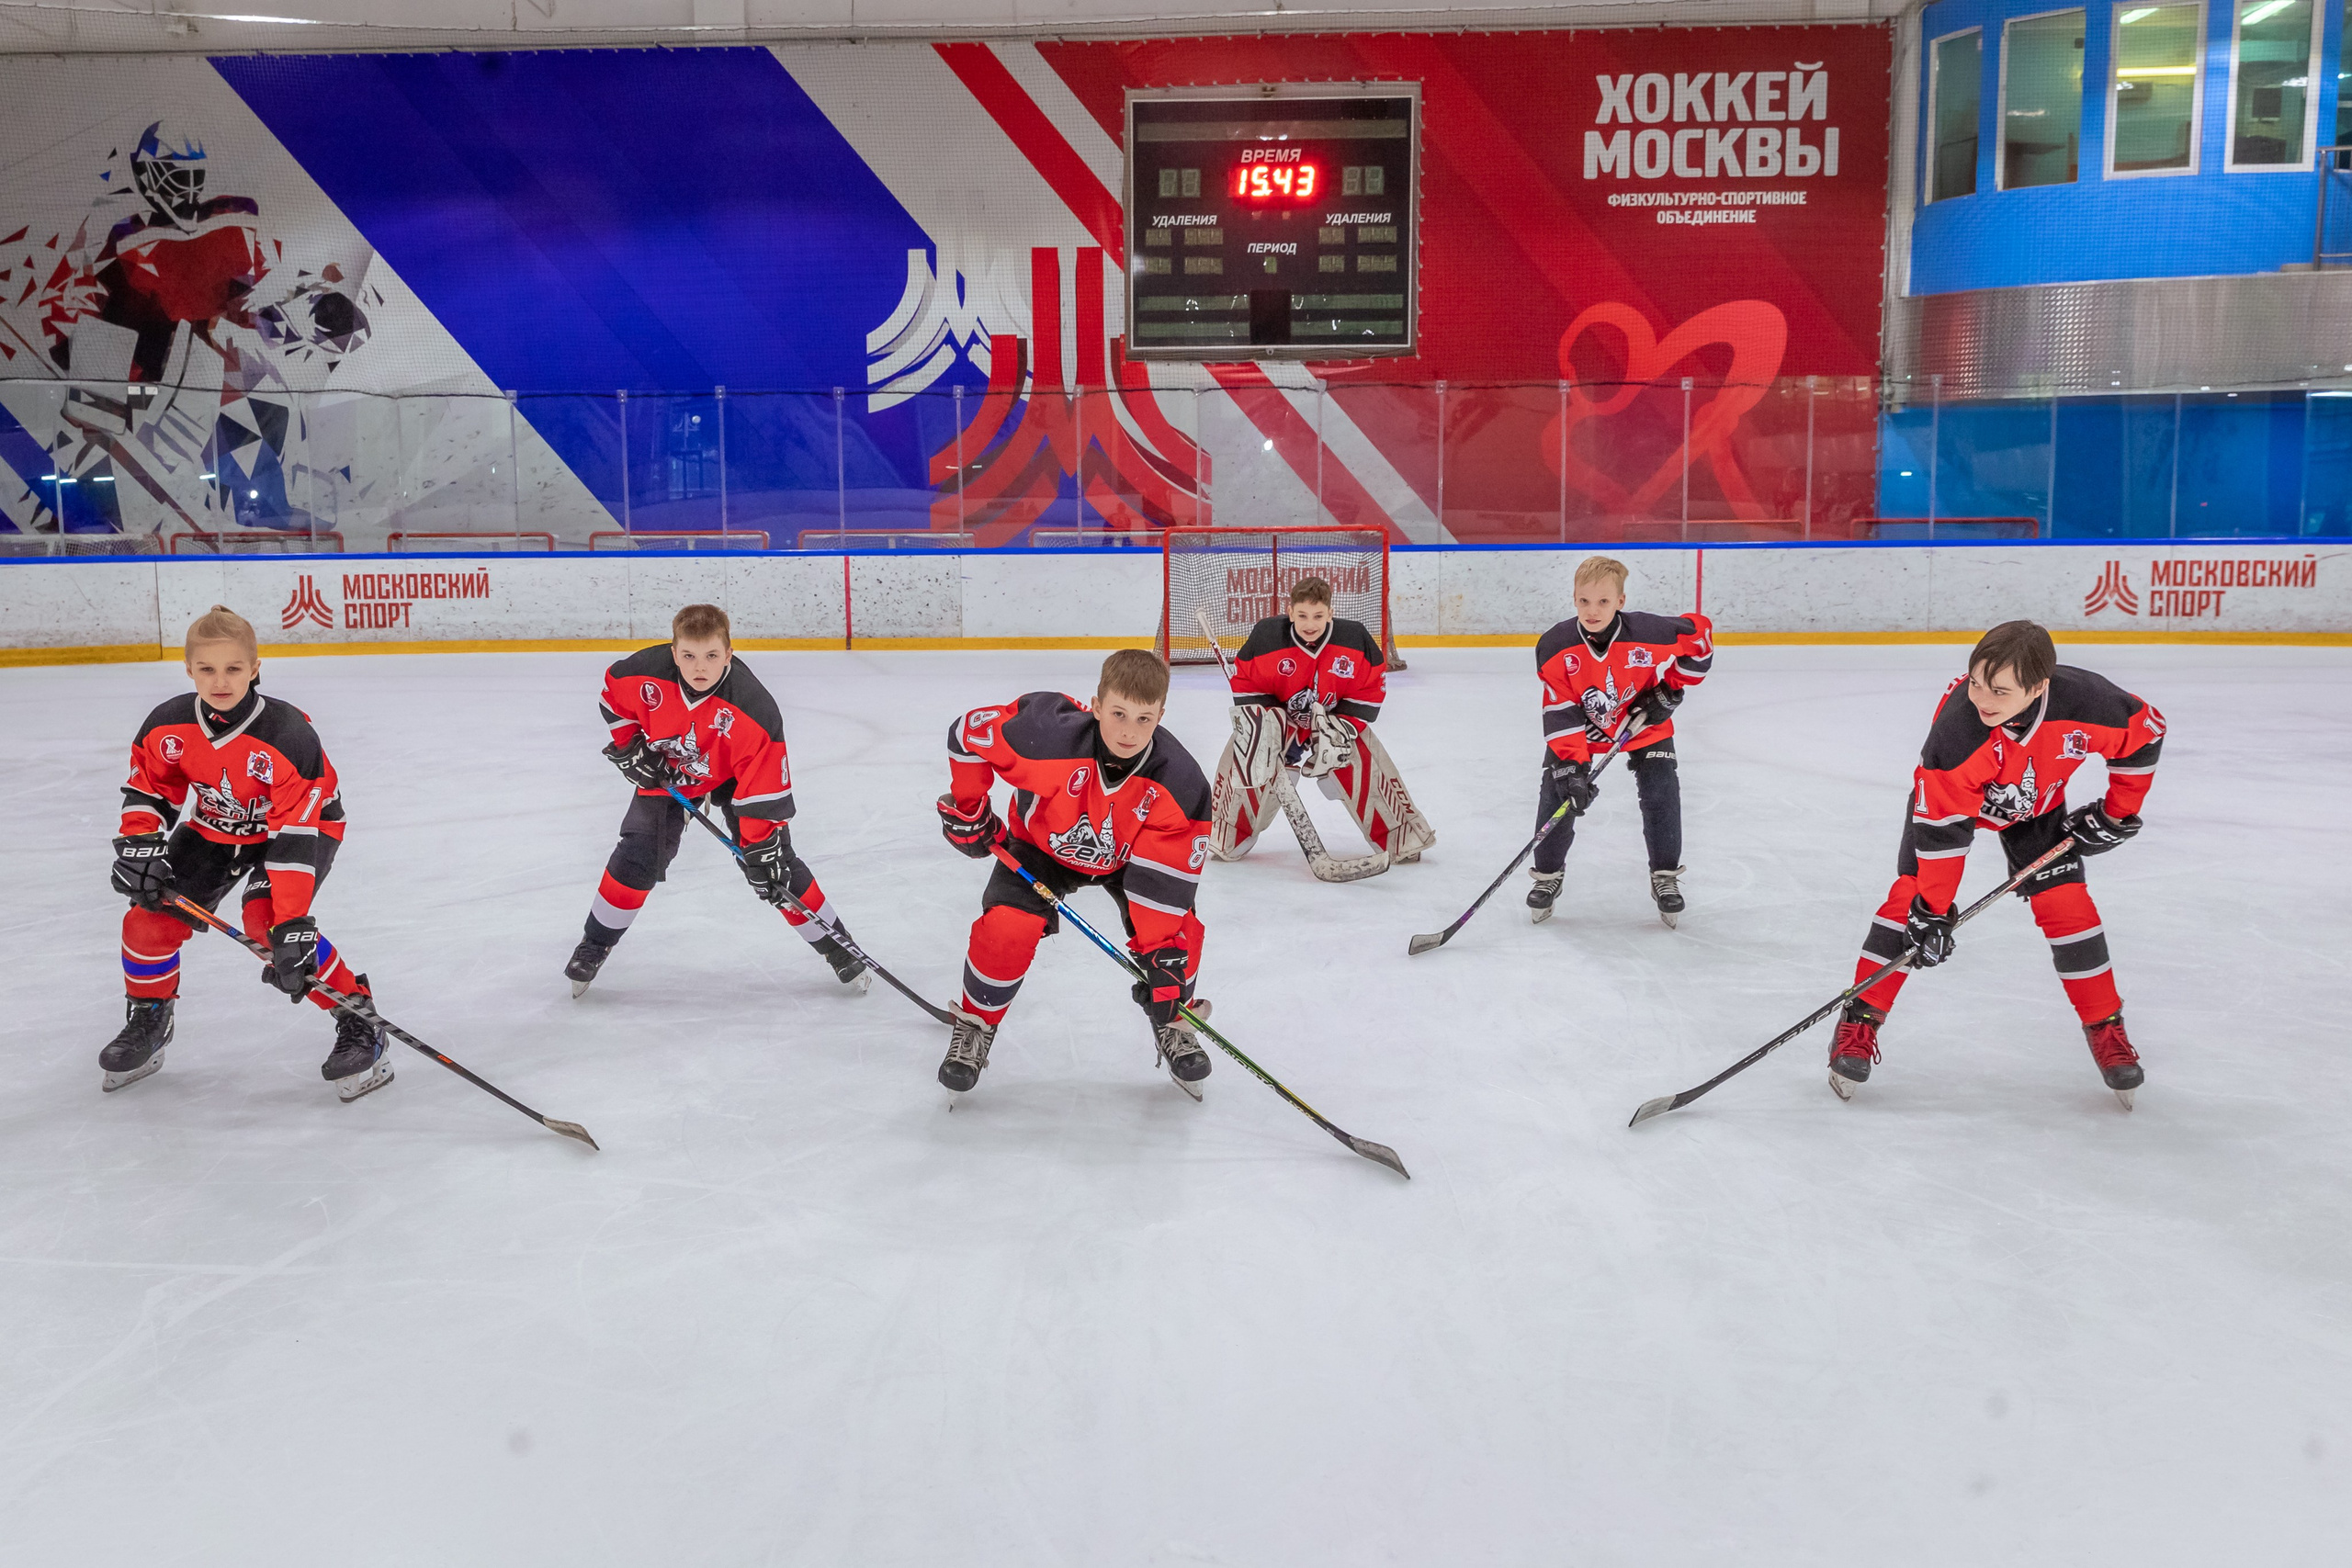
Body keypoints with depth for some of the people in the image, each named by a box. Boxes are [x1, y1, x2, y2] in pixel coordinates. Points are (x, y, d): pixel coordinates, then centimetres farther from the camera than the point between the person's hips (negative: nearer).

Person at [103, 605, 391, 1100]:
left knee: (266, 920, -29)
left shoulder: (290, 737, -35)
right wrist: (139, 846, -18)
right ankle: (147, 1021, 25)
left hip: (303, 827, -5)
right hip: (212, 831, 6)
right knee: (151, 918, -5)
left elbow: (295, 835, -37)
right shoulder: (167, 727, -19)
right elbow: (148, 789, 0)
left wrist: (291, 926, -41)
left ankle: (359, 1020, -17)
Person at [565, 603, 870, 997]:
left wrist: (763, 852, -33)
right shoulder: (646, 673, -30)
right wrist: (629, 746, -10)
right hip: (667, 772, 2)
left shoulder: (753, 709, -38)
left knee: (774, 864, -8)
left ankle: (835, 943, 6)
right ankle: (595, 944, 14)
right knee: (638, 857, -7)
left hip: (734, 778, -2)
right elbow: (613, 695, -3)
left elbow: (765, 788, -34)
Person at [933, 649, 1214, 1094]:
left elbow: (1165, 878, -26)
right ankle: (974, 1026, 7)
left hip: (1128, 857, 1)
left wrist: (1161, 953, -30)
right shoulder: (1047, 732, -38)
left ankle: (1172, 1024, 15)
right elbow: (969, 731, -21)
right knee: (1005, 927, -21)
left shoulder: (1180, 783, -32)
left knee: (1178, 928, -16)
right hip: (1040, 845, -1)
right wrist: (968, 810, -11)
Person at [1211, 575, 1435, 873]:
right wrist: (1263, 723, -20)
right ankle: (1226, 839, 2)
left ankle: (1400, 839, 5)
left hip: (1335, 721, 1)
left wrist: (1344, 728, -19)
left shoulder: (1356, 637, -20)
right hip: (1279, 718, 0)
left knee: (1367, 767, -14)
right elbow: (1245, 682, -10)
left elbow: (1372, 686, -11)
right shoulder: (1266, 635, -22)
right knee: (1244, 760, -18)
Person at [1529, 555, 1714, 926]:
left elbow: (1700, 633, -11)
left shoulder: (1648, 633, -29)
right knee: (1558, 792, -10)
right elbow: (1560, 713, -22)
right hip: (1581, 728, 1)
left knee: (1661, 793, -11)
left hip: (1644, 726, 0)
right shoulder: (1556, 648, -26)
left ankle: (1665, 877, 9)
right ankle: (1548, 875, 10)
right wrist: (1572, 766, -30)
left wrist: (1671, 689, -12)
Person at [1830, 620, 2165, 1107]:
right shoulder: (1957, 727, -40)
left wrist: (2117, 812, -6)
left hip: (2037, 802, 2)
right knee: (1912, 894, -15)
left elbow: (2145, 732, -11)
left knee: (2065, 901, -7)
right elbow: (1941, 826, -34)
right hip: (1948, 794, -2)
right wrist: (1933, 911, -32)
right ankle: (1860, 1022, -7)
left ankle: (2105, 1029, 9)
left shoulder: (2087, 702, -35)